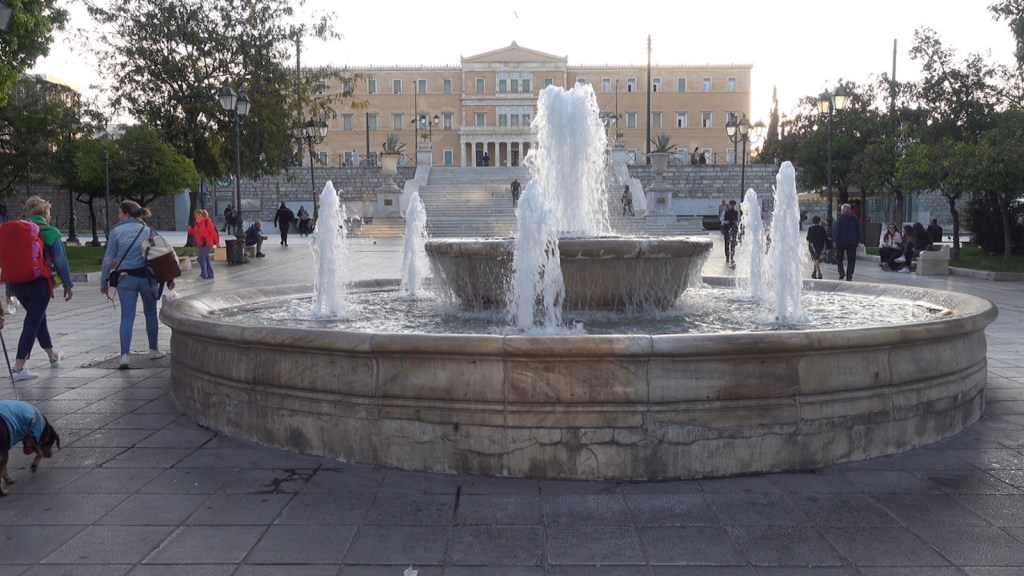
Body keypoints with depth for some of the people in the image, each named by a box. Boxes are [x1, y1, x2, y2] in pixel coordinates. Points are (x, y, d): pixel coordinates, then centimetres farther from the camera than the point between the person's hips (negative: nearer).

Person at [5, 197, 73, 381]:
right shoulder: (50, 233, -7)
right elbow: (60, 261, -9)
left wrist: (9, 284, 15)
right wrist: (68, 284, 0)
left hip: (17, 282, 6)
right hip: (39, 283, -6)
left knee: (38, 317, 22)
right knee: (32, 322, -2)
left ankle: (53, 356, 39)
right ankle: (19, 367, -6)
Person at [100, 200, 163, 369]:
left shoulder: (116, 231, -3)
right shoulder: (148, 231, 3)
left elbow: (108, 259, -3)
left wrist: (104, 281, 6)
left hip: (126, 278, -2)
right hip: (147, 276, 2)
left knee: (127, 316, -3)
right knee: (150, 313, 16)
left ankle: (125, 354, -15)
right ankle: (154, 349, 27)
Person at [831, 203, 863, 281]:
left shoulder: (840, 219, -5)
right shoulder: (855, 219, 7)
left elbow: (836, 230, -10)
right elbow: (859, 231, 10)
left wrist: (834, 240, -9)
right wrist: (859, 240, 14)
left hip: (841, 242, -3)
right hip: (852, 242, 3)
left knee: (839, 257, 11)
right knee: (851, 259, 6)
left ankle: (841, 272, -6)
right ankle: (849, 275, 2)